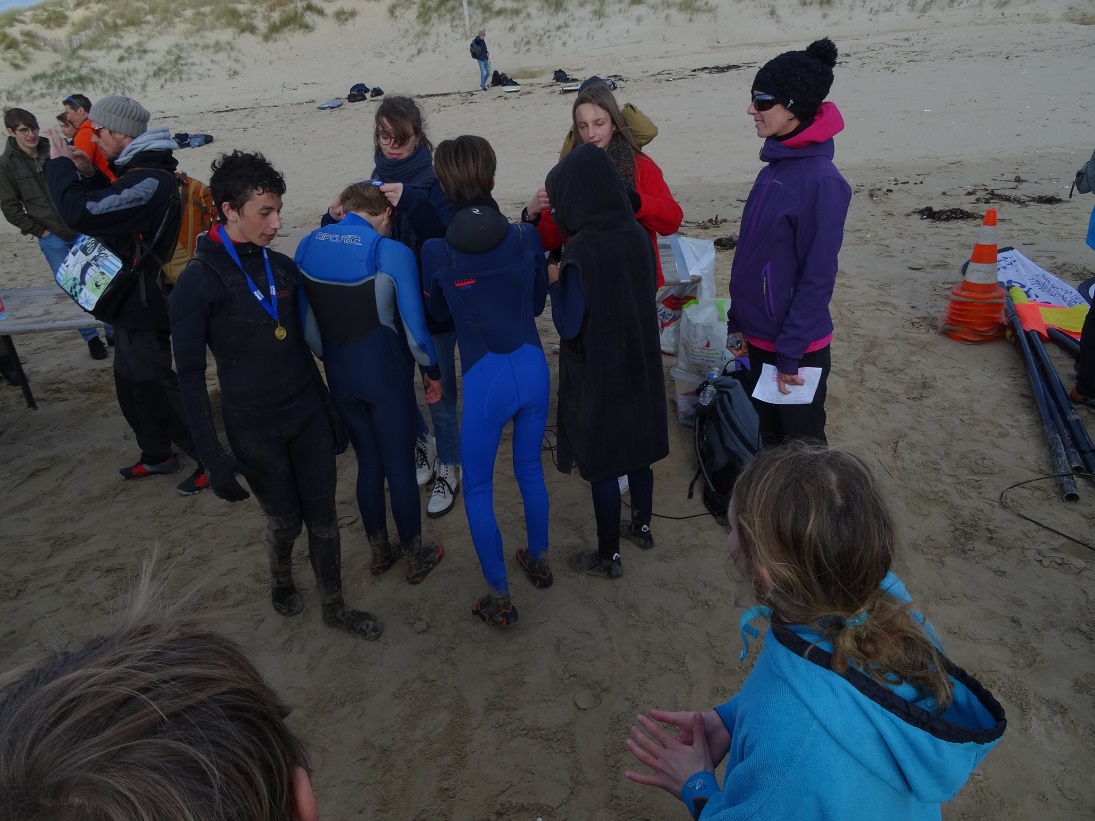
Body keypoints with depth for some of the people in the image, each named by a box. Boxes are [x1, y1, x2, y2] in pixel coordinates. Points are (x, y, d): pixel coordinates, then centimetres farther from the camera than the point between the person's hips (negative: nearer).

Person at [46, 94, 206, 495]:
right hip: (132, 302, 10)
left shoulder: (149, 181, -24)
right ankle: (157, 455, 36)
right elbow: (106, 206, 23)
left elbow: (81, 214, -30)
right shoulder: (140, 171, 8)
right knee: (131, 385, 21)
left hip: (144, 308, -10)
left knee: (156, 387, 0)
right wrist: (88, 176, 5)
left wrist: (59, 165, -15)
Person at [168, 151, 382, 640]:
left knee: (322, 515, 10)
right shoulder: (198, 282, -13)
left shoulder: (282, 267, 3)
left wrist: (327, 406, 17)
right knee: (285, 520, 13)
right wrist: (212, 457, -14)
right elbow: (190, 375, -11)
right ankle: (281, 580, 46)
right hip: (253, 426, -4)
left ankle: (334, 608, 29)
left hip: (307, 411, 4)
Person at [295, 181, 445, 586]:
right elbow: (414, 325, -14)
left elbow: (304, 321, 5)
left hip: (340, 375, 5)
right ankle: (415, 557, 28)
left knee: (368, 462, 20)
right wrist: (432, 370, 2)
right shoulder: (392, 253, -16)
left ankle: (379, 553, 35)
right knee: (400, 467, 10)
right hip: (386, 376, -5)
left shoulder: (307, 247, -1)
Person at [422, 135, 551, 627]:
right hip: (532, 368, 4)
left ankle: (500, 599, 23)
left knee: (478, 489, 14)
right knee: (530, 468, 24)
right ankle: (538, 562, 44)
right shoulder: (526, 237, -5)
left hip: (485, 379, -3)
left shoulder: (436, 252, -9)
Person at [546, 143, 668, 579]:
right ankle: (642, 526, 42)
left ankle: (608, 556, 22)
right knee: (636, 448, 23)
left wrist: (554, 281, -4)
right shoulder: (637, 235, -3)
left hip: (596, 375, -7)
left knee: (600, 463, 8)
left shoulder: (580, 250, -24)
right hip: (639, 364, 7)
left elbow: (569, 325, -20)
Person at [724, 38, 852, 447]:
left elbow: (818, 277, -19)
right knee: (769, 441, 23)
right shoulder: (773, 168, 5)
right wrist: (737, 323, 11)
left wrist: (790, 353, -18)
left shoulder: (822, 180, -19)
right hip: (759, 338, 8)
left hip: (796, 348, -7)